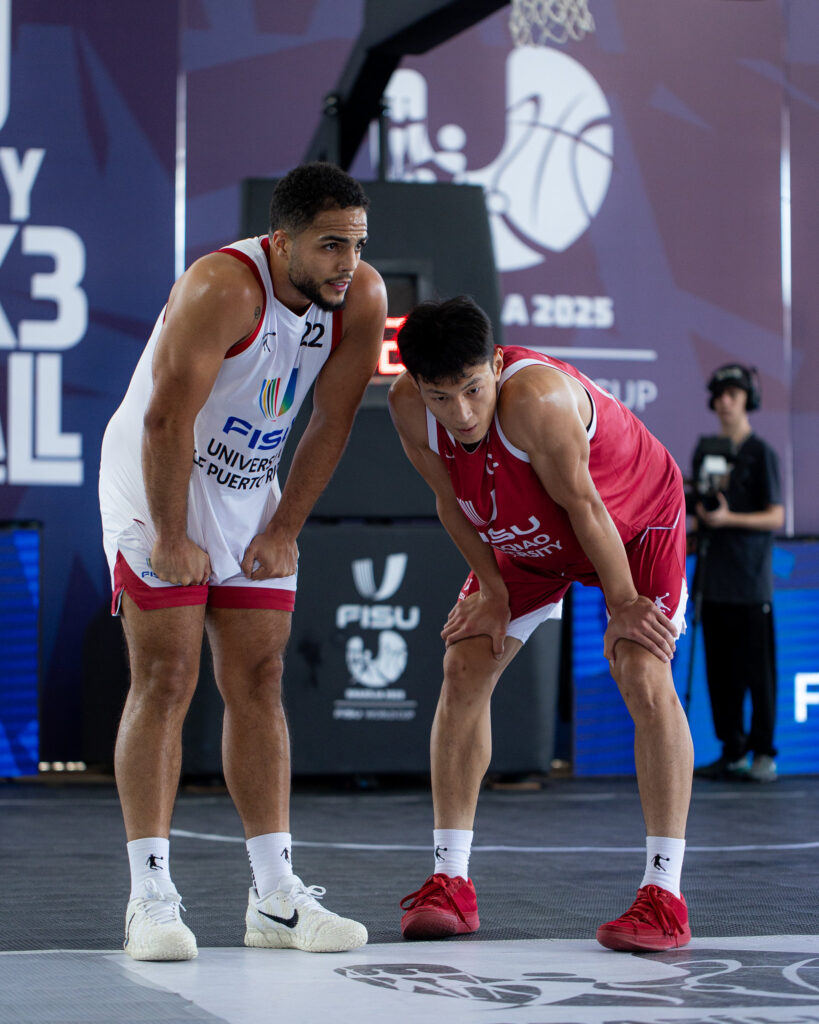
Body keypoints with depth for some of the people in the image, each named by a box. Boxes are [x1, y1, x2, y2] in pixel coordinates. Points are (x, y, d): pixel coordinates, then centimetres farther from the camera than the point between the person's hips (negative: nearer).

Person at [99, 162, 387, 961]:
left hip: (251, 495, 6)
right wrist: (171, 539, -21)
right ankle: (150, 896, -8)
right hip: (156, 485, -6)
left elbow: (331, 421, -1)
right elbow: (167, 420, -26)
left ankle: (275, 896, 9)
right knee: (165, 681, -10)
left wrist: (284, 530, -1)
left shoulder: (362, 299, -10)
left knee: (259, 684, 5)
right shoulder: (223, 289, -28)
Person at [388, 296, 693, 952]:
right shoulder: (409, 407, -25)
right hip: (527, 538, 6)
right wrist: (491, 588, -10)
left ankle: (665, 896, -18)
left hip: (633, 522, -6)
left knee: (644, 677, -21)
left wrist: (623, 604, -22)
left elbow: (583, 504, -31)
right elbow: (452, 500, -7)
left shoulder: (534, 397, -42)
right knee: (464, 669, -5)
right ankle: (450, 882, 2)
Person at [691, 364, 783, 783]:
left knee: (758, 669, -4)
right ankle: (731, 751, 14)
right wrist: (699, 509, 1)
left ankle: (763, 752, 2)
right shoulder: (705, 449, 14)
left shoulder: (761, 453, -4)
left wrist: (729, 518, -19)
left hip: (751, 579, -6)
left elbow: (775, 516, -7)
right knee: (720, 669, 7)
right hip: (714, 576, 6)